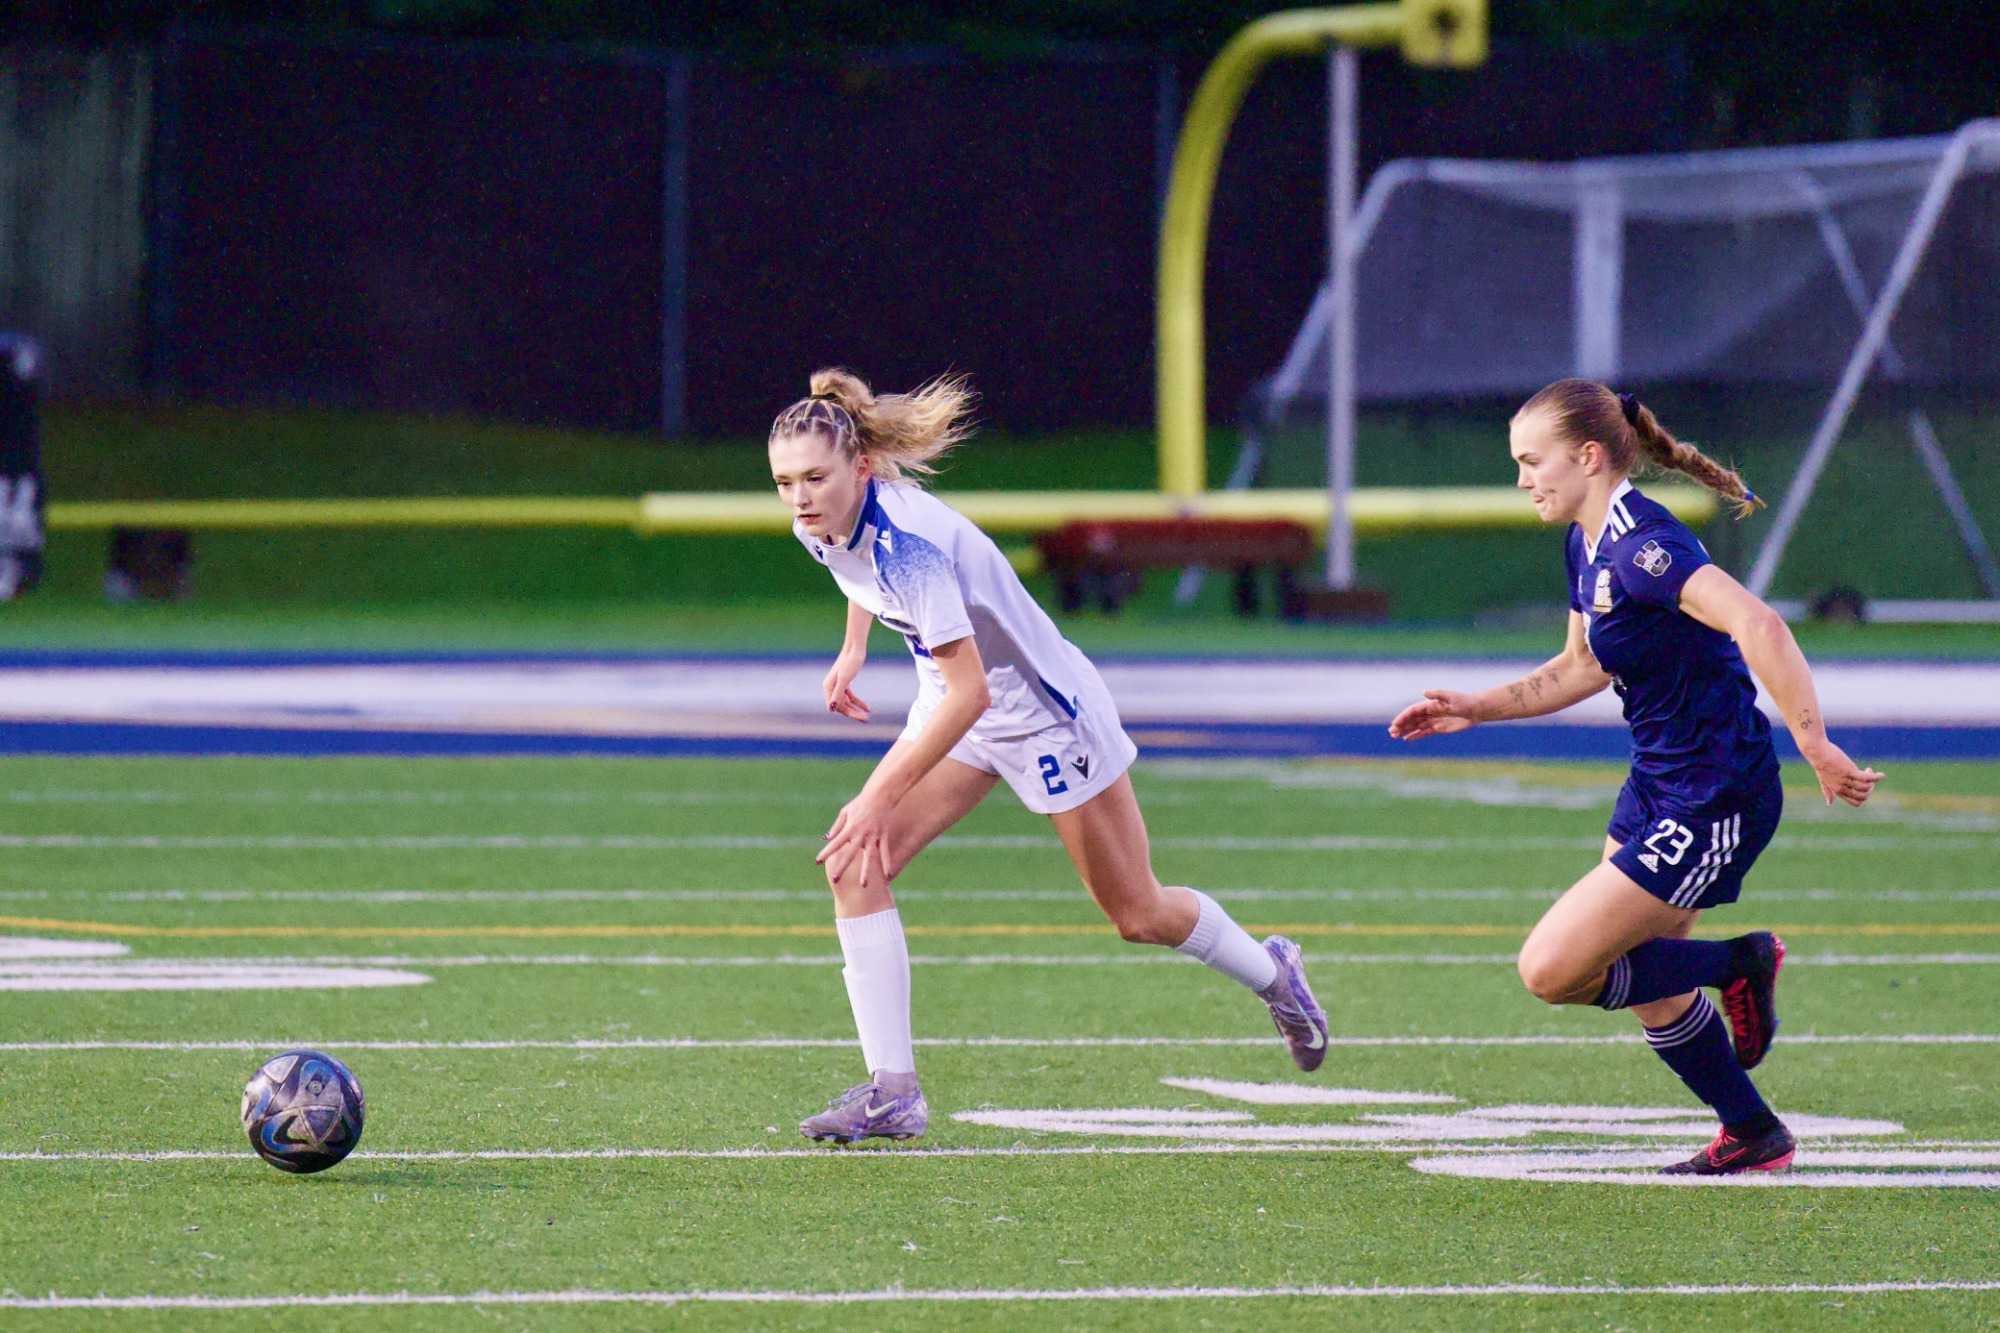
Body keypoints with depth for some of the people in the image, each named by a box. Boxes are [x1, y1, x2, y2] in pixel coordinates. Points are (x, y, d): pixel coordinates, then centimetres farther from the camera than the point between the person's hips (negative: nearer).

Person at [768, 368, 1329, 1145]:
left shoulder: (906, 541, -36)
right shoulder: (824, 526, -11)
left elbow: (968, 691, -37)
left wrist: (880, 799, -35)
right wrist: (852, 649, 14)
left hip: (1044, 710, -8)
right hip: (955, 707, 8)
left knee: (1138, 915, 9)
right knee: (853, 864, -12)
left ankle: (1272, 973, 40)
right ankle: (892, 1090, -10)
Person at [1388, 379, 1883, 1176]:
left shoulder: (1640, 547, -24)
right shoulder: (1588, 545, 7)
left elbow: (1757, 626, -36)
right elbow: (1583, 667, 24)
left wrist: (1814, 747, -39)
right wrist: (1476, 709, 17)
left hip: (1713, 802, -10)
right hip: (1655, 788, 10)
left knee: (1551, 971, -10)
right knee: (1649, 989, 18)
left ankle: (1738, 964, 5)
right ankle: (1753, 1138, 33)